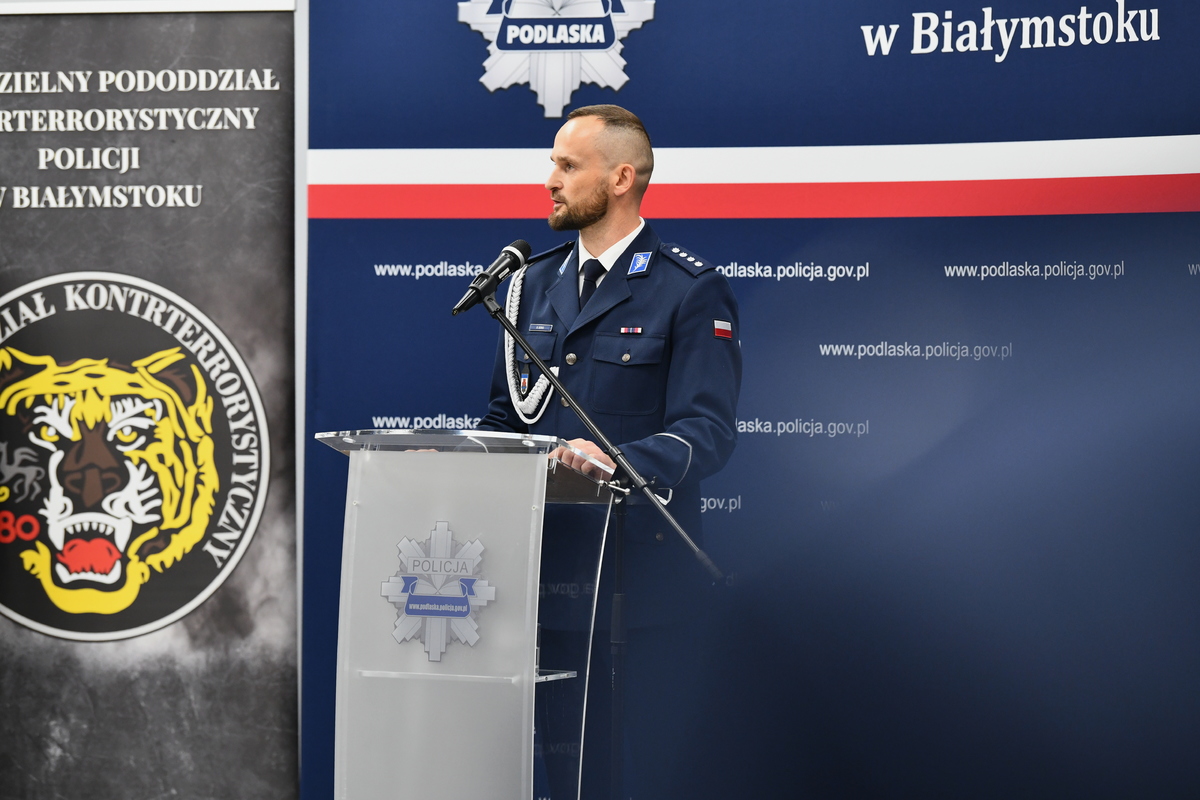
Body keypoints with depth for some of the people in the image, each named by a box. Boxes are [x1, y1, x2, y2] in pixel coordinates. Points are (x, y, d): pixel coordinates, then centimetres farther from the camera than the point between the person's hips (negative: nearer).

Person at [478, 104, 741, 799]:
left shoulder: (691, 290, -4)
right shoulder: (535, 281, 15)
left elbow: (708, 431, -14)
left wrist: (618, 460, -31)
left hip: (640, 566, -5)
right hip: (543, 561, 5)